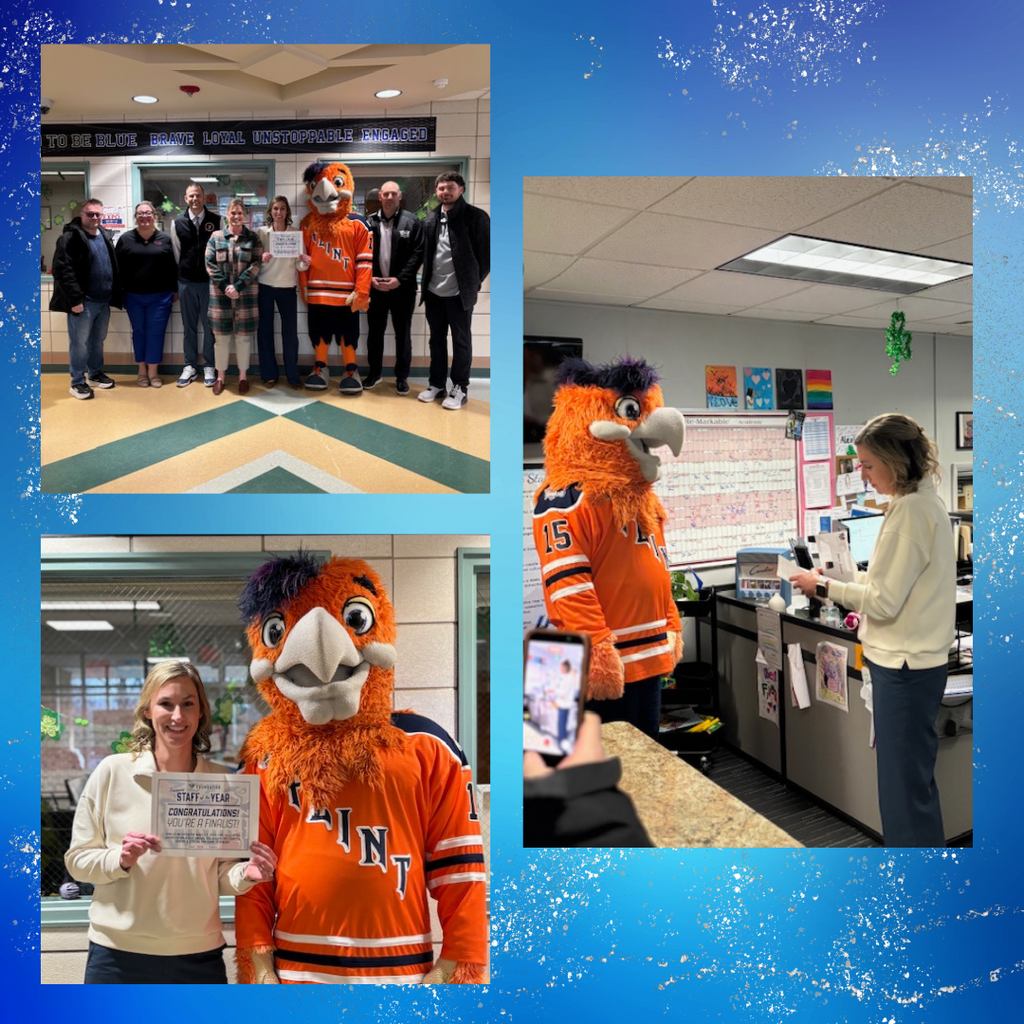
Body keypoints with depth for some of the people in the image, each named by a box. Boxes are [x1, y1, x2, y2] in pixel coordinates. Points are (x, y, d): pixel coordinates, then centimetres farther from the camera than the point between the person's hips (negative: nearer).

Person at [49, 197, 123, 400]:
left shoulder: (105, 236, 13)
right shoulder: (70, 238, -10)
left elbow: (114, 267, 20)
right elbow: (62, 270, -16)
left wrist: (116, 294, 13)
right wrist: (74, 299, -21)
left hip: (103, 301, 7)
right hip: (83, 302, -7)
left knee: (98, 341, 18)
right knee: (79, 343, 0)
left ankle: (95, 374, 32)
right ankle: (77, 382, 8)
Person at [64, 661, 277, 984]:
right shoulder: (112, 772, -6)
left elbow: (222, 875, 5)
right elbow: (77, 859, 0)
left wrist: (247, 874, -16)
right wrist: (121, 860, -19)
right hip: (117, 955, -1)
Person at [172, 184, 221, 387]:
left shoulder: (217, 220, -1)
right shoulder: (177, 223, 4)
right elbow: (176, 254, 10)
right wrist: (178, 280, 10)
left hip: (210, 281, -2)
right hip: (186, 282, 2)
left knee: (210, 325, 4)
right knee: (189, 326, 9)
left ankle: (209, 367, 15)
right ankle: (190, 367, 18)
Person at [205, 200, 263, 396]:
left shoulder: (252, 238, 4)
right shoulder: (216, 237, 6)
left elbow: (256, 264, -5)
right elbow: (210, 263, 0)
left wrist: (238, 286, -14)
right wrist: (225, 287, -13)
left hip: (246, 294, 0)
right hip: (220, 294, 1)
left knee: (244, 336, 3)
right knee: (221, 336, 4)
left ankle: (243, 376, 15)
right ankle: (220, 377, 14)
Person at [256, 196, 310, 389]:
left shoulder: (296, 234, 2)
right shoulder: (261, 232, 1)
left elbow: (298, 266, 0)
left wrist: (305, 262, -22)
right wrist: (262, 259, -21)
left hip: (288, 287, 0)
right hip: (264, 287, 0)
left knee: (290, 331, 1)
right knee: (265, 329, 4)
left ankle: (293, 375, 11)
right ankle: (269, 374, 14)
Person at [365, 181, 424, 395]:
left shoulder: (412, 222, -3)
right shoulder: (369, 222, 3)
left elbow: (418, 253, -7)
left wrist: (400, 279, -15)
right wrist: (370, 278, -10)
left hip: (402, 288, -2)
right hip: (375, 287, 2)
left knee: (403, 334, 7)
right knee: (375, 333, 11)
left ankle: (402, 376, 18)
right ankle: (374, 373, 25)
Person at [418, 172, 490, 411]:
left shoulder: (475, 216, -7)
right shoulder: (430, 220, 9)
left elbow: (486, 253, -6)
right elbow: (426, 254, 16)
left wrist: (473, 283, -5)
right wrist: (426, 282, 8)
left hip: (460, 292, -5)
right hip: (433, 291, 5)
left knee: (461, 341, 4)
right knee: (436, 339, 13)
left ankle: (459, 388, 12)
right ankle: (436, 383, 24)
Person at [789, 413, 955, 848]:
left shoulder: (910, 509, -19)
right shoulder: (924, 501, 10)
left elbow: (885, 600, -19)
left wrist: (824, 587, -9)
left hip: (904, 665, -10)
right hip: (909, 659, 10)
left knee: (906, 784, 2)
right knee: (907, 776, 19)